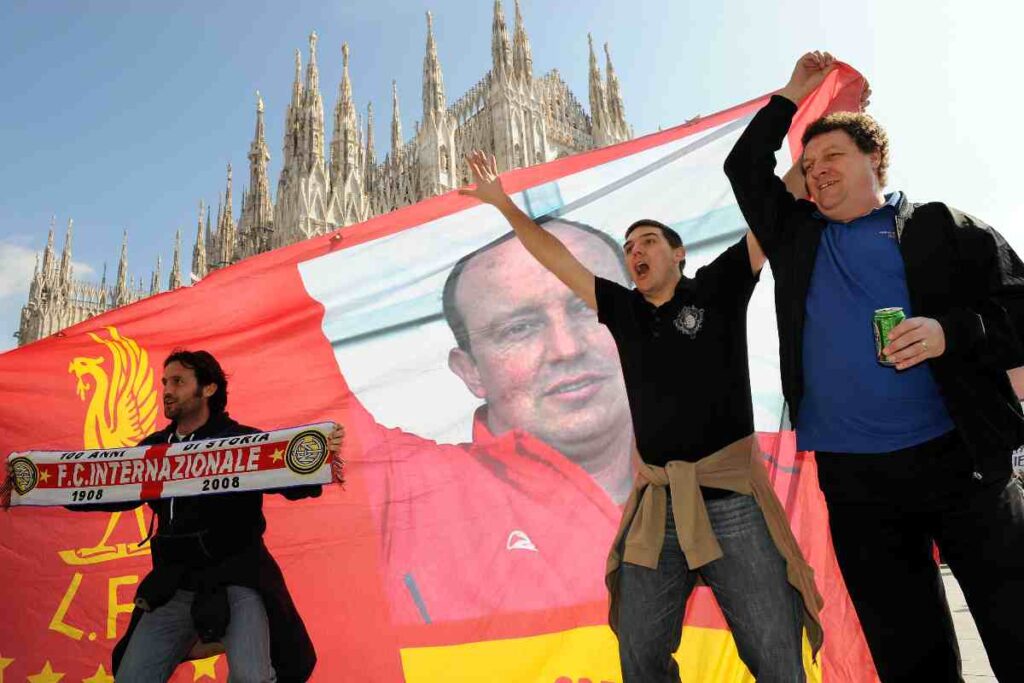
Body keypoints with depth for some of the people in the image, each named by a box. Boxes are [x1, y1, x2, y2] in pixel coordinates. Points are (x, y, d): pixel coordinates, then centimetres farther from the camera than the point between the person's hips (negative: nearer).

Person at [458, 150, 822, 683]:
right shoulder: (622, 310, 12)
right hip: (657, 509, 3)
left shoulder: (718, 288, 4)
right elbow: (555, 257, 17)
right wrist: (503, 203, 20)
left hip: (732, 502, -3)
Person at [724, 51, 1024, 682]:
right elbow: (745, 166, 19)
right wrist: (794, 95, 19)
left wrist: (951, 332, -17)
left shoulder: (942, 228, 4)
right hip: (853, 480, 2)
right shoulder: (797, 236, 13)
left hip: (961, 461, -2)